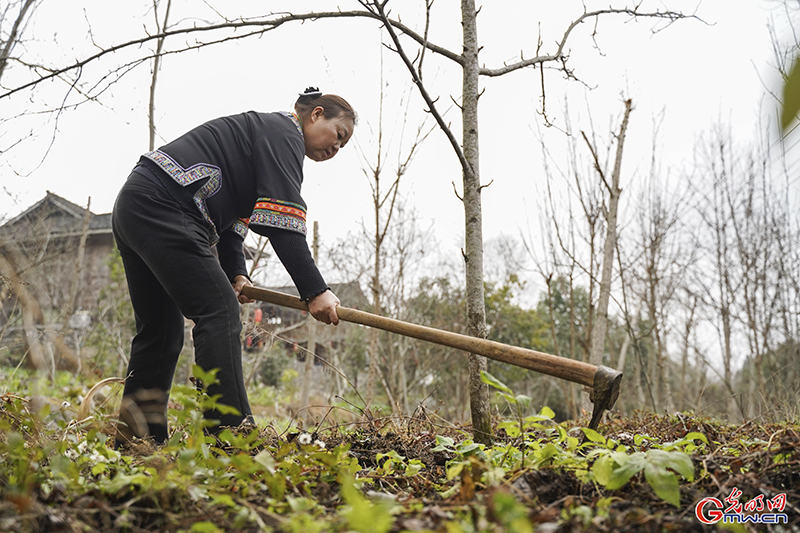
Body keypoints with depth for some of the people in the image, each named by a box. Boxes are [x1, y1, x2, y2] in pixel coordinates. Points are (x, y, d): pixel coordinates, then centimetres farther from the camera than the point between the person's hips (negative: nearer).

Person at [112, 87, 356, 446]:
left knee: (160, 330, 13)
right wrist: (315, 291, -18)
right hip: (162, 210, -11)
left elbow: (230, 215, 24)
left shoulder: (261, 132, 28)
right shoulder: (283, 131, -3)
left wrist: (235, 273, 10)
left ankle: (133, 442, 19)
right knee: (218, 311, -15)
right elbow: (281, 221, -16)